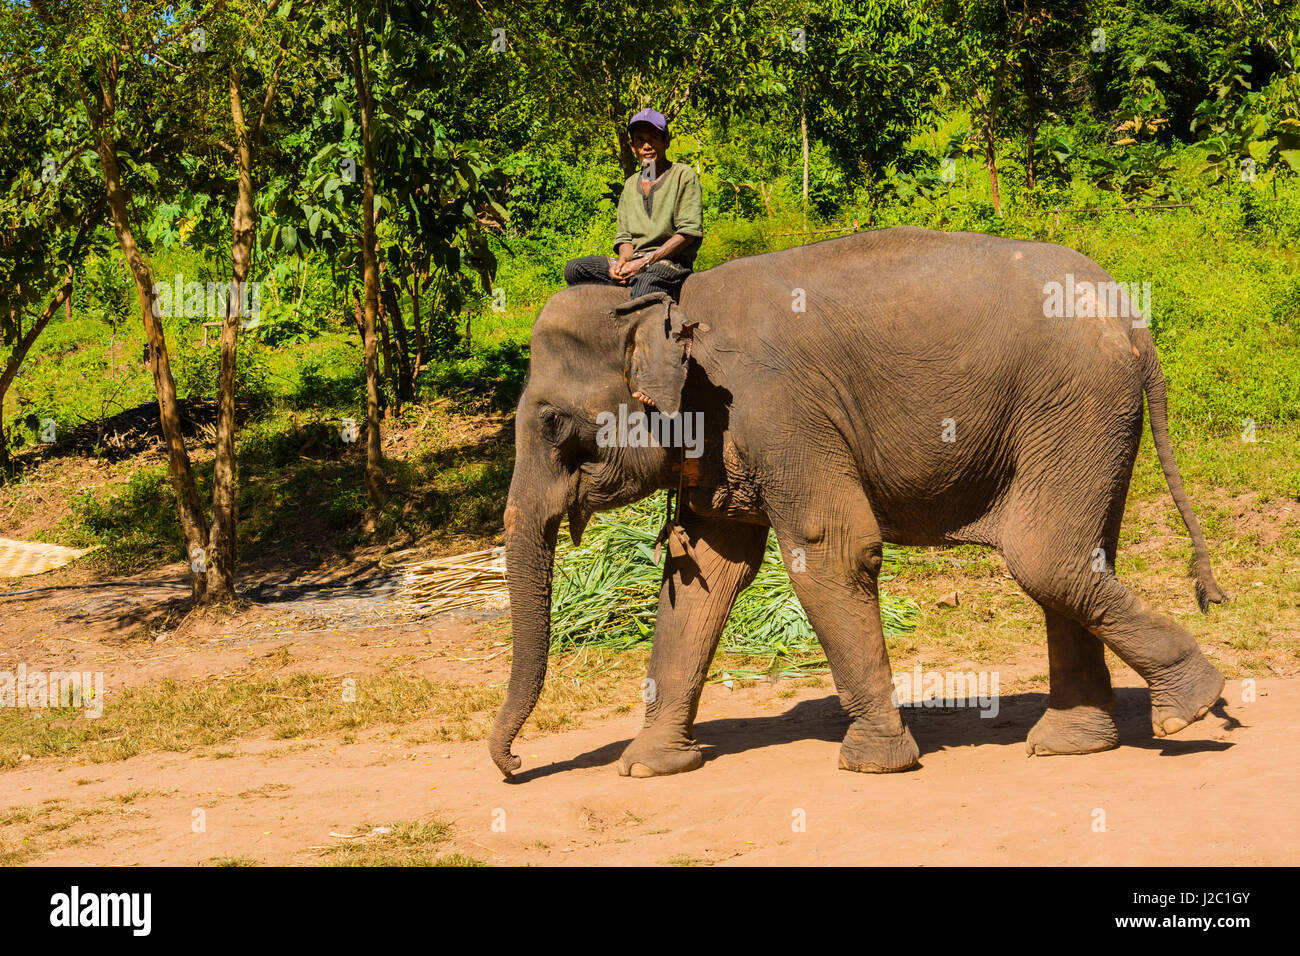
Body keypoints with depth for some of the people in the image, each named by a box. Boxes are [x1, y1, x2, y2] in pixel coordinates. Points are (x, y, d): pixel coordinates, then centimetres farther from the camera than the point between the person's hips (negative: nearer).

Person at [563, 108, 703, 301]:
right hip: (636, 259, 7)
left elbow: (690, 232, -6)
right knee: (574, 269, -14)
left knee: (646, 281, -42)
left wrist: (645, 261, -14)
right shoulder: (630, 185, 23)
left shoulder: (683, 175, 4)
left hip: (672, 261, -7)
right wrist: (623, 260, -8)